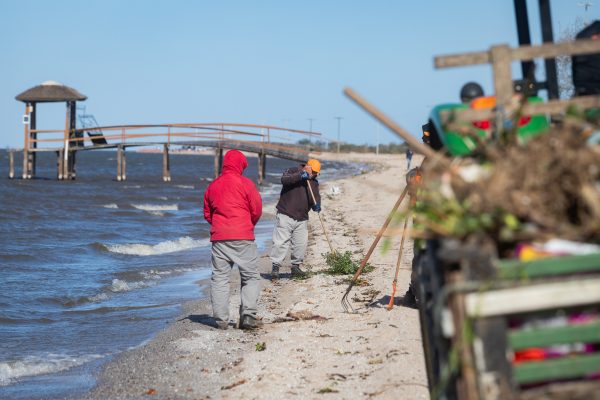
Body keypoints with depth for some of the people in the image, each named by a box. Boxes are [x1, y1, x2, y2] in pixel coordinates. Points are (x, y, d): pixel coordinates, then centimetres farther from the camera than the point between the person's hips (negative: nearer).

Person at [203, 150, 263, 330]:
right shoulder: (245, 183, -3)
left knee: (219, 278, 7)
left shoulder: (212, 186, 11)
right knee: (251, 277, 5)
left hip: (219, 237, 4)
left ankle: (221, 320, 3)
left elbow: (207, 213, 15)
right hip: (243, 237, -4)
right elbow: (257, 210, -2)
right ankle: (248, 315, -8)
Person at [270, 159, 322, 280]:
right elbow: (284, 179, -21)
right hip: (286, 215, -6)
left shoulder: (314, 183, 16)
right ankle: (275, 267, -5)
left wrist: (316, 205, -13)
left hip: (302, 219, 6)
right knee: (281, 242, -9)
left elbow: (316, 196, 10)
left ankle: (296, 266, 19)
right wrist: (300, 176, -31)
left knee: (301, 244, 4)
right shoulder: (292, 172, -1)